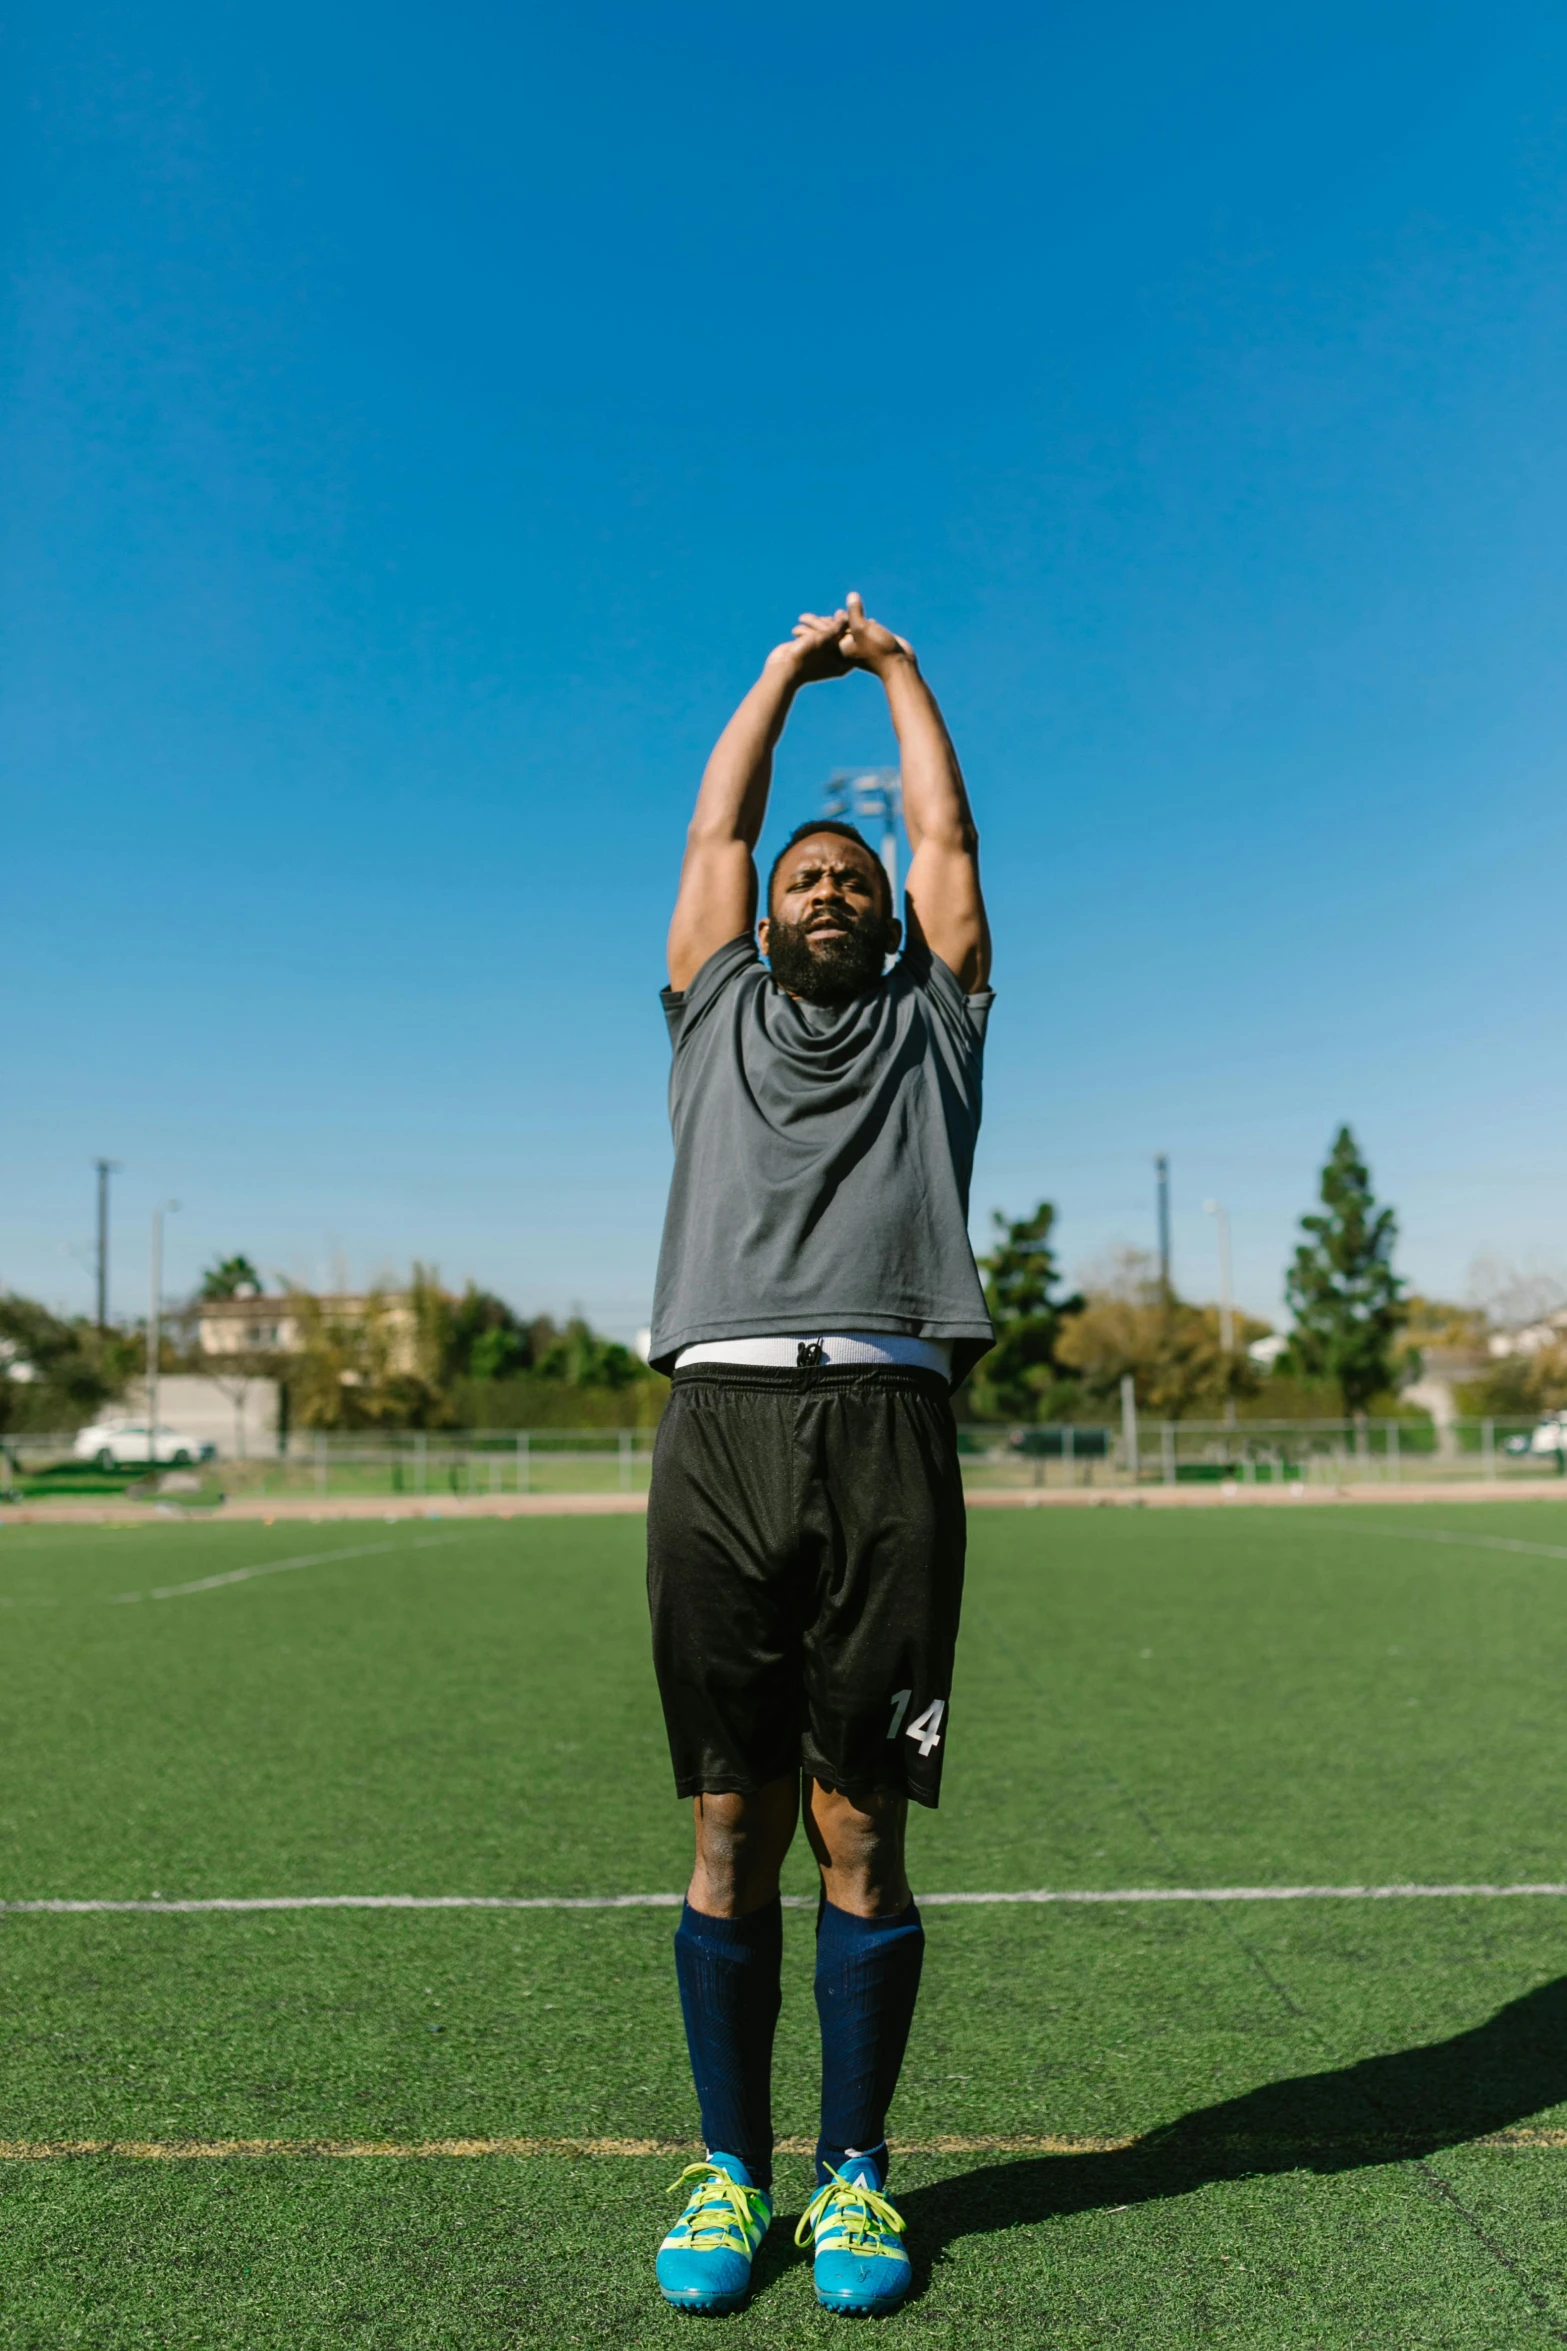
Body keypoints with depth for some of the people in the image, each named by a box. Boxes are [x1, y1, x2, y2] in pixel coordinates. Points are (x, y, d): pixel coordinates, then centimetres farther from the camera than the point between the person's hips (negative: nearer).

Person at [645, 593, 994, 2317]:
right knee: (731, 1830, 5)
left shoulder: (931, 1025, 23)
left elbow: (950, 840, 29)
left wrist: (898, 670, 43)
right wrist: (787, 669, 42)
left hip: (887, 1430, -1)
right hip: (719, 1423, 1)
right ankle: (730, 2171, 20)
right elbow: (712, 834, 30)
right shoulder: (717, 1019, 24)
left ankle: (855, 2174, 19)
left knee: (858, 1831, 3)